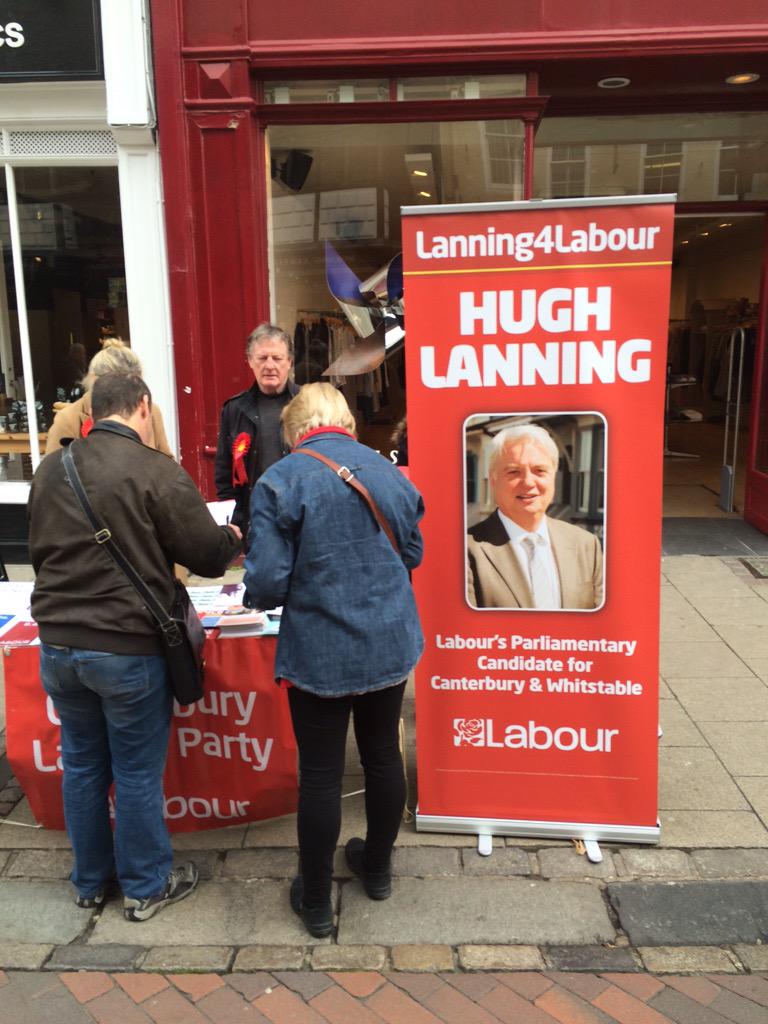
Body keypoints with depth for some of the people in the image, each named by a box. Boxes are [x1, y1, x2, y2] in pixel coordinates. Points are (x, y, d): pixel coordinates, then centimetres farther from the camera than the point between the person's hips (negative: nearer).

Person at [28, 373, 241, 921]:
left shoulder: (50, 469, 4)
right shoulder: (156, 470, -15)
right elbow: (208, 555, -9)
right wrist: (233, 537, 13)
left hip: (58, 644, 6)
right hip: (128, 648, -5)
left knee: (83, 765, 19)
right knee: (138, 773, 10)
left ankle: (91, 881, 36)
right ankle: (146, 887, 28)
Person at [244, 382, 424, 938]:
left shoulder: (280, 482, -14)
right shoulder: (389, 472, 0)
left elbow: (267, 585, -17)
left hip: (319, 654, -4)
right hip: (390, 644, 5)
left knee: (321, 774, 9)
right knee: (383, 754, 20)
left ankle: (317, 901, 27)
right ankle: (378, 866, 42)